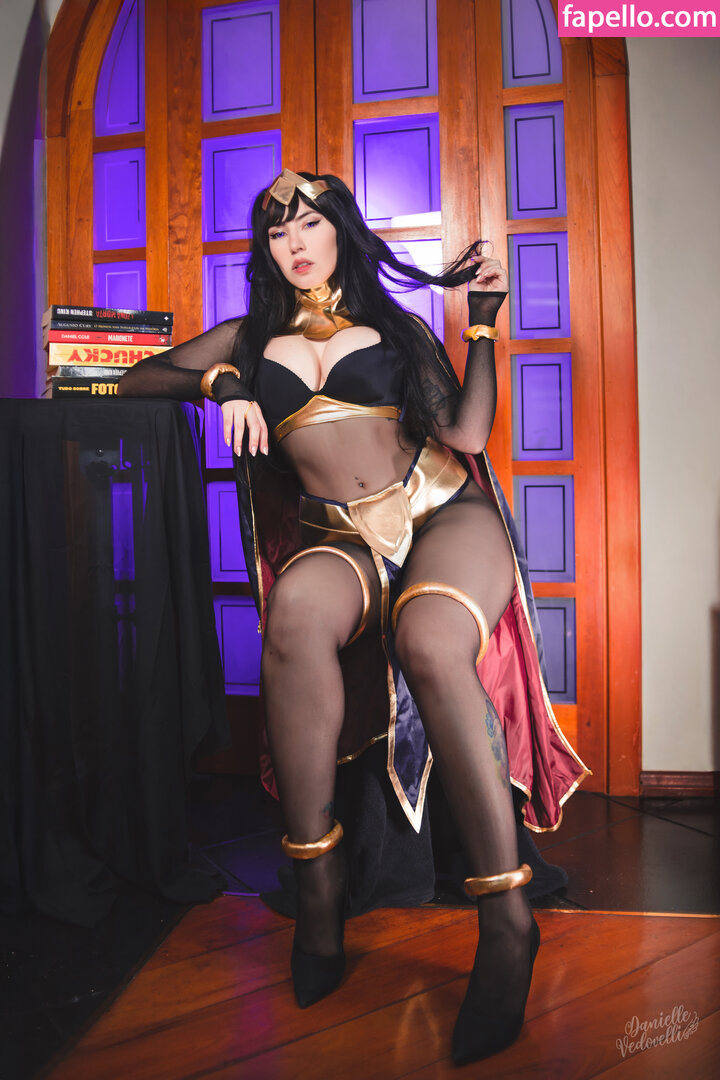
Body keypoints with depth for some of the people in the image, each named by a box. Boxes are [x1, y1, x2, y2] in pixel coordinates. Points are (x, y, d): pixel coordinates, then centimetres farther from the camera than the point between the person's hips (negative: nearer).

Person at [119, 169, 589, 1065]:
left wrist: (483, 327, 2)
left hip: (442, 515, -1)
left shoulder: (397, 327, 16)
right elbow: (132, 383, 18)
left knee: (431, 642, -36)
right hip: (341, 540, 1)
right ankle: (317, 887, -25)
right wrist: (219, 381, 2)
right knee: (298, 614, -37)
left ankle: (506, 921, -27)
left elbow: (465, 436, 5)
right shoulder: (249, 339, 21)